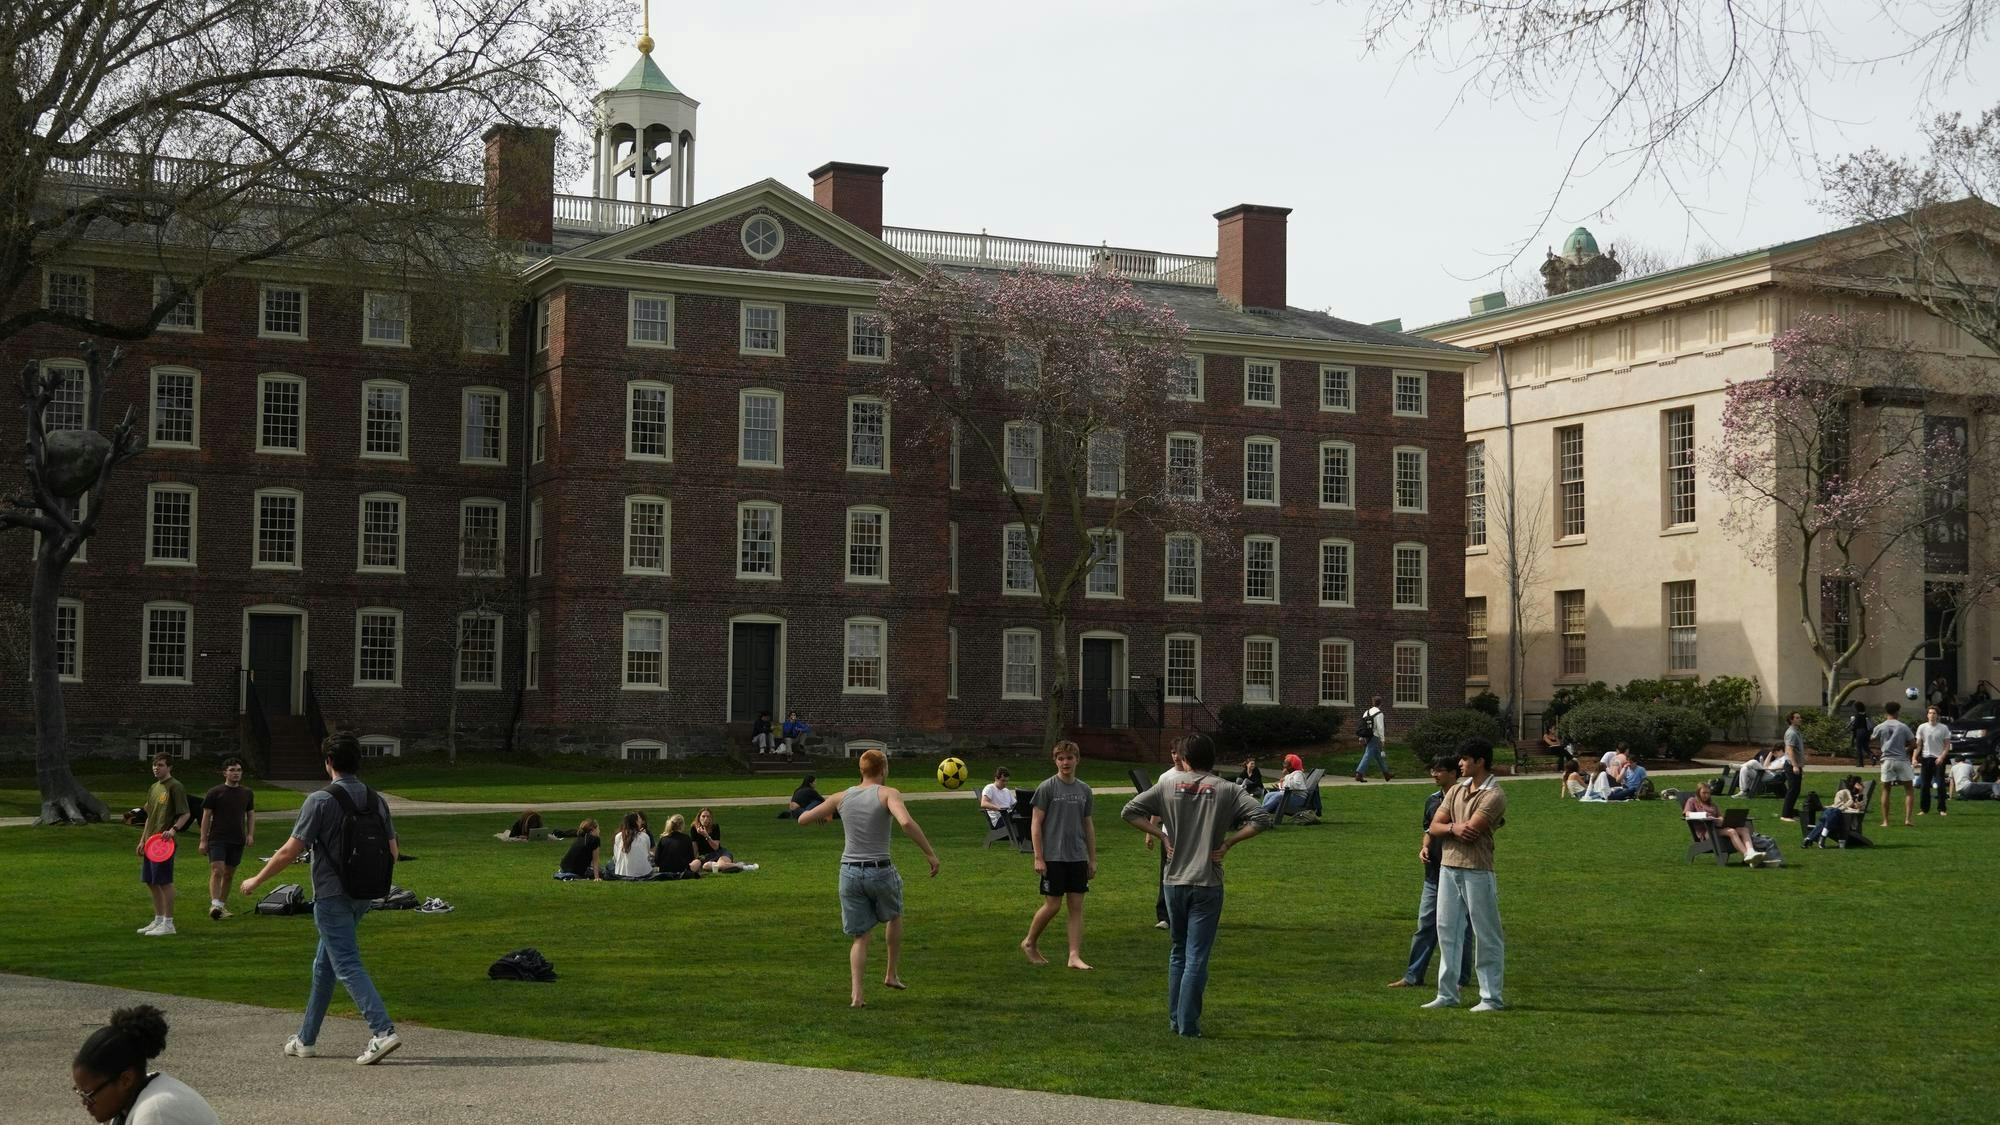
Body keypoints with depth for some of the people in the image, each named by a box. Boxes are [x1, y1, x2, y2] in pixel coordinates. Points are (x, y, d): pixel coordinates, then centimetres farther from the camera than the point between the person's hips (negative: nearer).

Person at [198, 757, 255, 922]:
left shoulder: (247, 793, 11)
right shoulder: (215, 793, -1)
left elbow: (250, 815, 18)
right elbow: (206, 816, 1)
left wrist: (250, 834, 3)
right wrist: (203, 840, -4)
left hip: (237, 840, 4)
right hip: (217, 839, -4)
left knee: (229, 874, 9)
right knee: (217, 871, -17)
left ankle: (222, 905, 20)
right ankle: (214, 905, -24)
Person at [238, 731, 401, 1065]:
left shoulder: (320, 800, -14)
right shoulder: (376, 800, 4)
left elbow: (289, 852, -13)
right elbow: (393, 852, 7)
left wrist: (256, 880, 1)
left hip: (331, 896, -7)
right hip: (362, 896, 7)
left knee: (347, 965, -8)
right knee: (324, 964, 18)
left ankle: (383, 1031, -21)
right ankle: (307, 1039, 25)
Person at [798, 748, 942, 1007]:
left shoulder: (841, 797, 5)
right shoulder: (888, 794, -7)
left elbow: (802, 819, 13)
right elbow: (906, 823, -26)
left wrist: (824, 816, 34)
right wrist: (930, 853, -19)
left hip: (850, 871, 3)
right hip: (881, 871, -3)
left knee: (861, 936, 13)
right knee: (894, 916, 29)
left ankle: (856, 993, -2)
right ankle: (892, 974, 34)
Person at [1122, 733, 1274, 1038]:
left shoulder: (1169, 784, 3)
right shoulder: (1227, 790, -2)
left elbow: (1130, 812, 0)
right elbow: (1261, 819, -11)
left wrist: (1162, 836, 2)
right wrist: (1229, 842, -5)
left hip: (1175, 881, 2)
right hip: (1208, 884, -2)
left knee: (1179, 952, 18)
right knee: (1197, 957, 1)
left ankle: (1175, 1018, 23)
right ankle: (1188, 1024, -2)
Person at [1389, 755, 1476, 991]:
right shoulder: (1432, 801, 13)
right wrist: (1423, 848, 4)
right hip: (1433, 873, 6)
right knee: (1425, 925, 8)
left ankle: (1461, 977, 12)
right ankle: (1413, 976, 12)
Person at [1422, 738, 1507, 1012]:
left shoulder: (1494, 796, -10)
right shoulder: (1457, 790, 14)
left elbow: (1471, 831, -18)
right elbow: (1435, 826, 8)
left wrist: (1444, 827, 1)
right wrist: (1453, 828, -15)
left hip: (1477, 871, -8)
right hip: (1448, 867, 8)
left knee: (1487, 936, -1)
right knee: (1447, 931, 10)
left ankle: (1492, 998, 5)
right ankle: (1447, 994, 18)